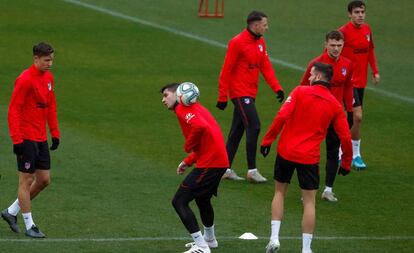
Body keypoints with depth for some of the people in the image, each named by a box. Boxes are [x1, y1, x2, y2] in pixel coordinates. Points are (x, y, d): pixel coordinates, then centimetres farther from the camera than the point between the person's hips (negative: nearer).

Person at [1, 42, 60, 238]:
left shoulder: (48, 77, 10)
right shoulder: (25, 80, -15)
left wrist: (55, 133, 14)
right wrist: (17, 139, -19)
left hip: (41, 138, 8)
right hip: (26, 139, -8)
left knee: (44, 180, 9)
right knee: (26, 180, -1)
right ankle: (29, 225, 6)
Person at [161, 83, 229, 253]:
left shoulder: (183, 109, -8)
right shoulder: (194, 107, 22)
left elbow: (200, 126, -27)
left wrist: (188, 147, -12)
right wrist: (189, 161, 15)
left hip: (209, 164, -10)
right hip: (219, 160, 10)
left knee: (179, 201, -8)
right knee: (202, 199, 32)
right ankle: (209, 239, 51)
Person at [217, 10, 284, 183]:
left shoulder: (260, 42, 10)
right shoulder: (237, 43, -14)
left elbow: (266, 67, 8)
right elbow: (226, 70, -13)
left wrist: (276, 88, -5)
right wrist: (222, 96, -13)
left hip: (250, 94, 8)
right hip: (240, 92, -8)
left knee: (237, 130, 11)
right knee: (253, 126, -13)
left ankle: (226, 169, 18)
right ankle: (252, 171, -8)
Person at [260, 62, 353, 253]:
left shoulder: (300, 92, -5)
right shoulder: (335, 105, 2)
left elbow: (282, 116, -15)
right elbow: (345, 137, 2)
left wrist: (267, 140, -7)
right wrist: (346, 163, 15)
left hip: (286, 151, 0)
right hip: (309, 157, 0)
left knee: (280, 192, 19)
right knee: (309, 201, 9)